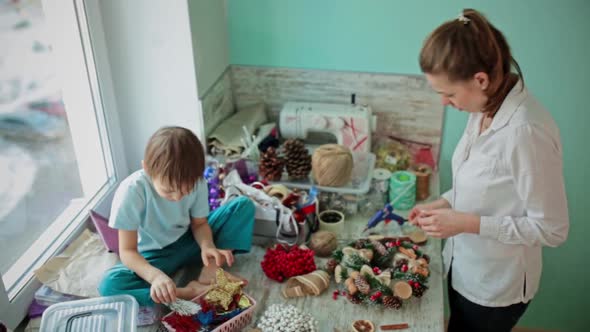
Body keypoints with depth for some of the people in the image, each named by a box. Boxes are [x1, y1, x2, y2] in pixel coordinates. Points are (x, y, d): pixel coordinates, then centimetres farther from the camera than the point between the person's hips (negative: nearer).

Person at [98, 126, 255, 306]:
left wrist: (207, 246, -27)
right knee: (109, 285, -34)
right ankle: (190, 292, -30)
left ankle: (210, 271, -22)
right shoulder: (132, 191, -28)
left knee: (244, 205, -13)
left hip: (189, 242, 3)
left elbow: (199, 223, -3)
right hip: (155, 256, -3)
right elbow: (128, 251, -24)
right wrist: (155, 275, -44)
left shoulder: (196, 182, -19)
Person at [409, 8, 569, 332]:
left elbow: (551, 229, -24)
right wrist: (443, 204, -3)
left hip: (496, 287, -7)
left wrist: (469, 223, -26)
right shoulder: (485, 108, -6)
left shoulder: (527, 132, -32)